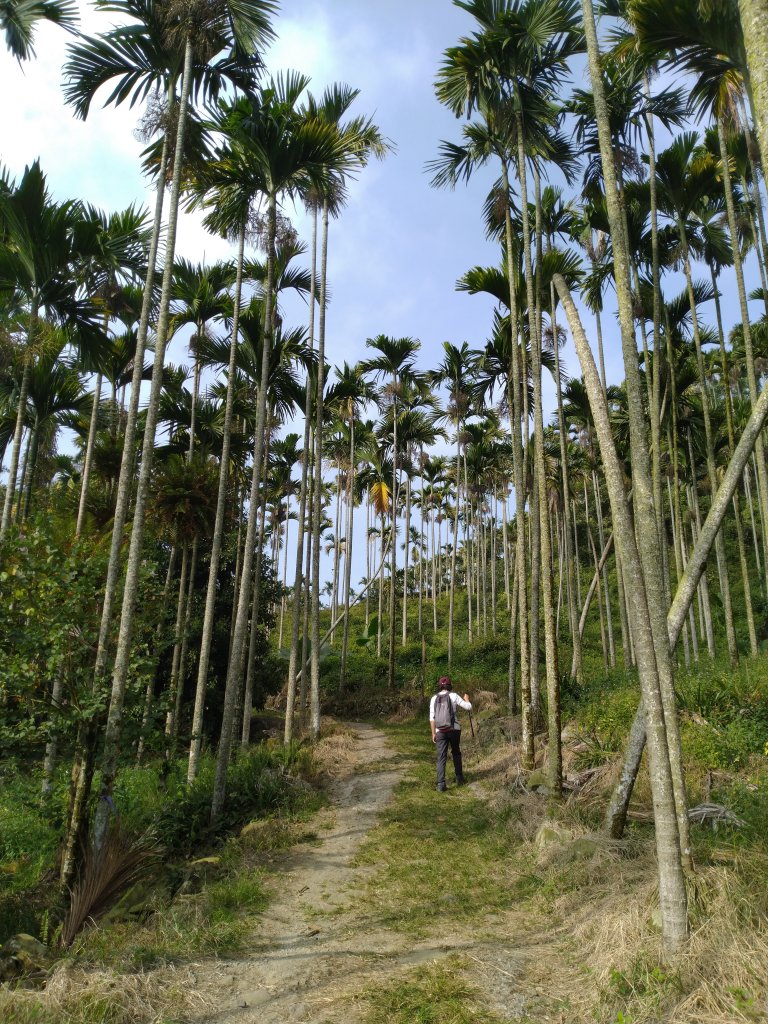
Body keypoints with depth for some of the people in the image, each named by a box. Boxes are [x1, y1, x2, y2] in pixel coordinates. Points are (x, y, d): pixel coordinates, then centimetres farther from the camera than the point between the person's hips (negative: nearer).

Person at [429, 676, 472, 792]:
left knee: (441, 758, 1)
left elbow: (432, 718, 0)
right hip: (454, 729, 0)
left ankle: (441, 785, -8)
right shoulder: (453, 696, -3)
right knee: (456, 753, 22)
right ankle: (459, 778, 27)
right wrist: (466, 699, 21)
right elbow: (469, 707, 0)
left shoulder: (434, 699, 2)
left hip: (440, 731, 1)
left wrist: (433, 733, 6)